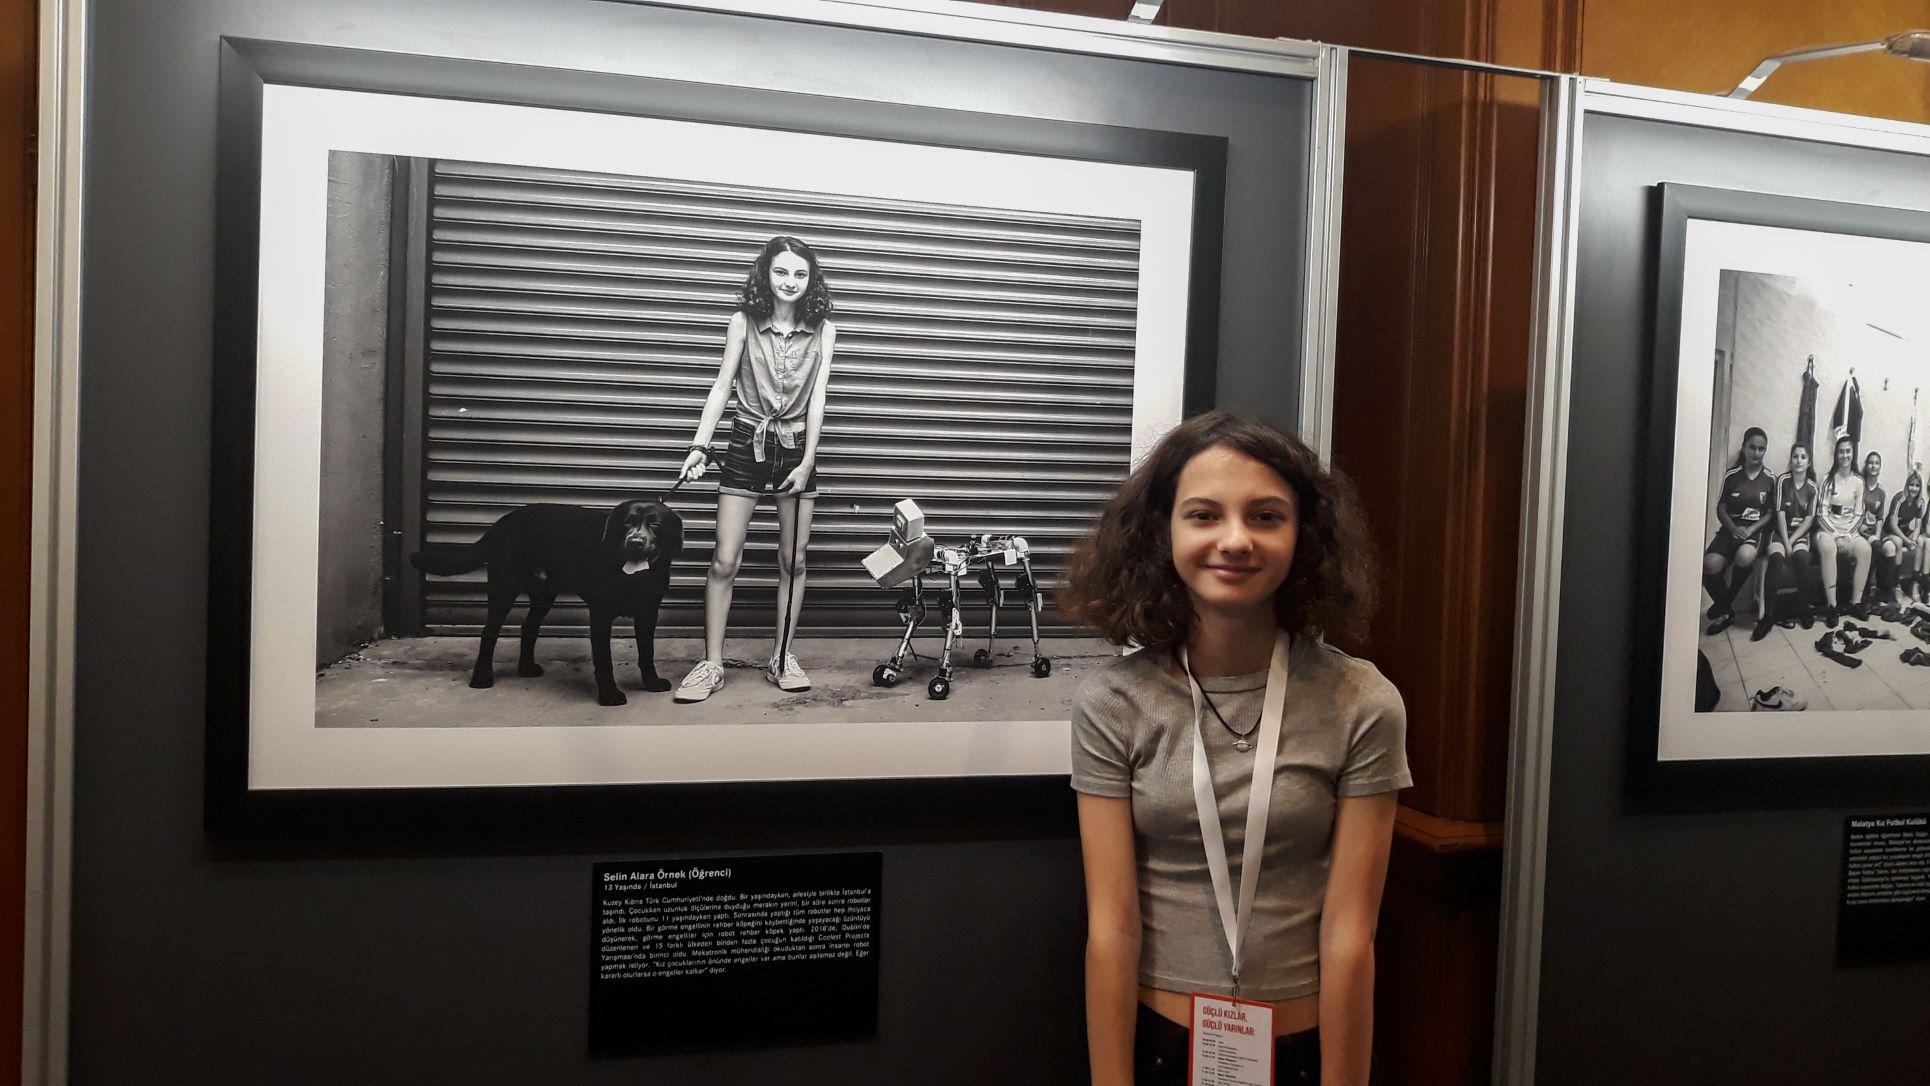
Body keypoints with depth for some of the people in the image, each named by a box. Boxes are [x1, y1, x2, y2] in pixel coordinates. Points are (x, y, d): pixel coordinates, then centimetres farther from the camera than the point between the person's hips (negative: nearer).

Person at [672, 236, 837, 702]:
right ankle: (712, 663, 3)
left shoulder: (823, 328, 0)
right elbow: (722, 386, -3)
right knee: (725, 560, -4)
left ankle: (782, 657, 17)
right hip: (747, 445, -1)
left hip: (797, 448, 1)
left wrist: (807, 461, -10)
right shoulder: (744, 322, -2)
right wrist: (700, 445, -11)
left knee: (793, 560, 6)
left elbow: (817, 395, -4)